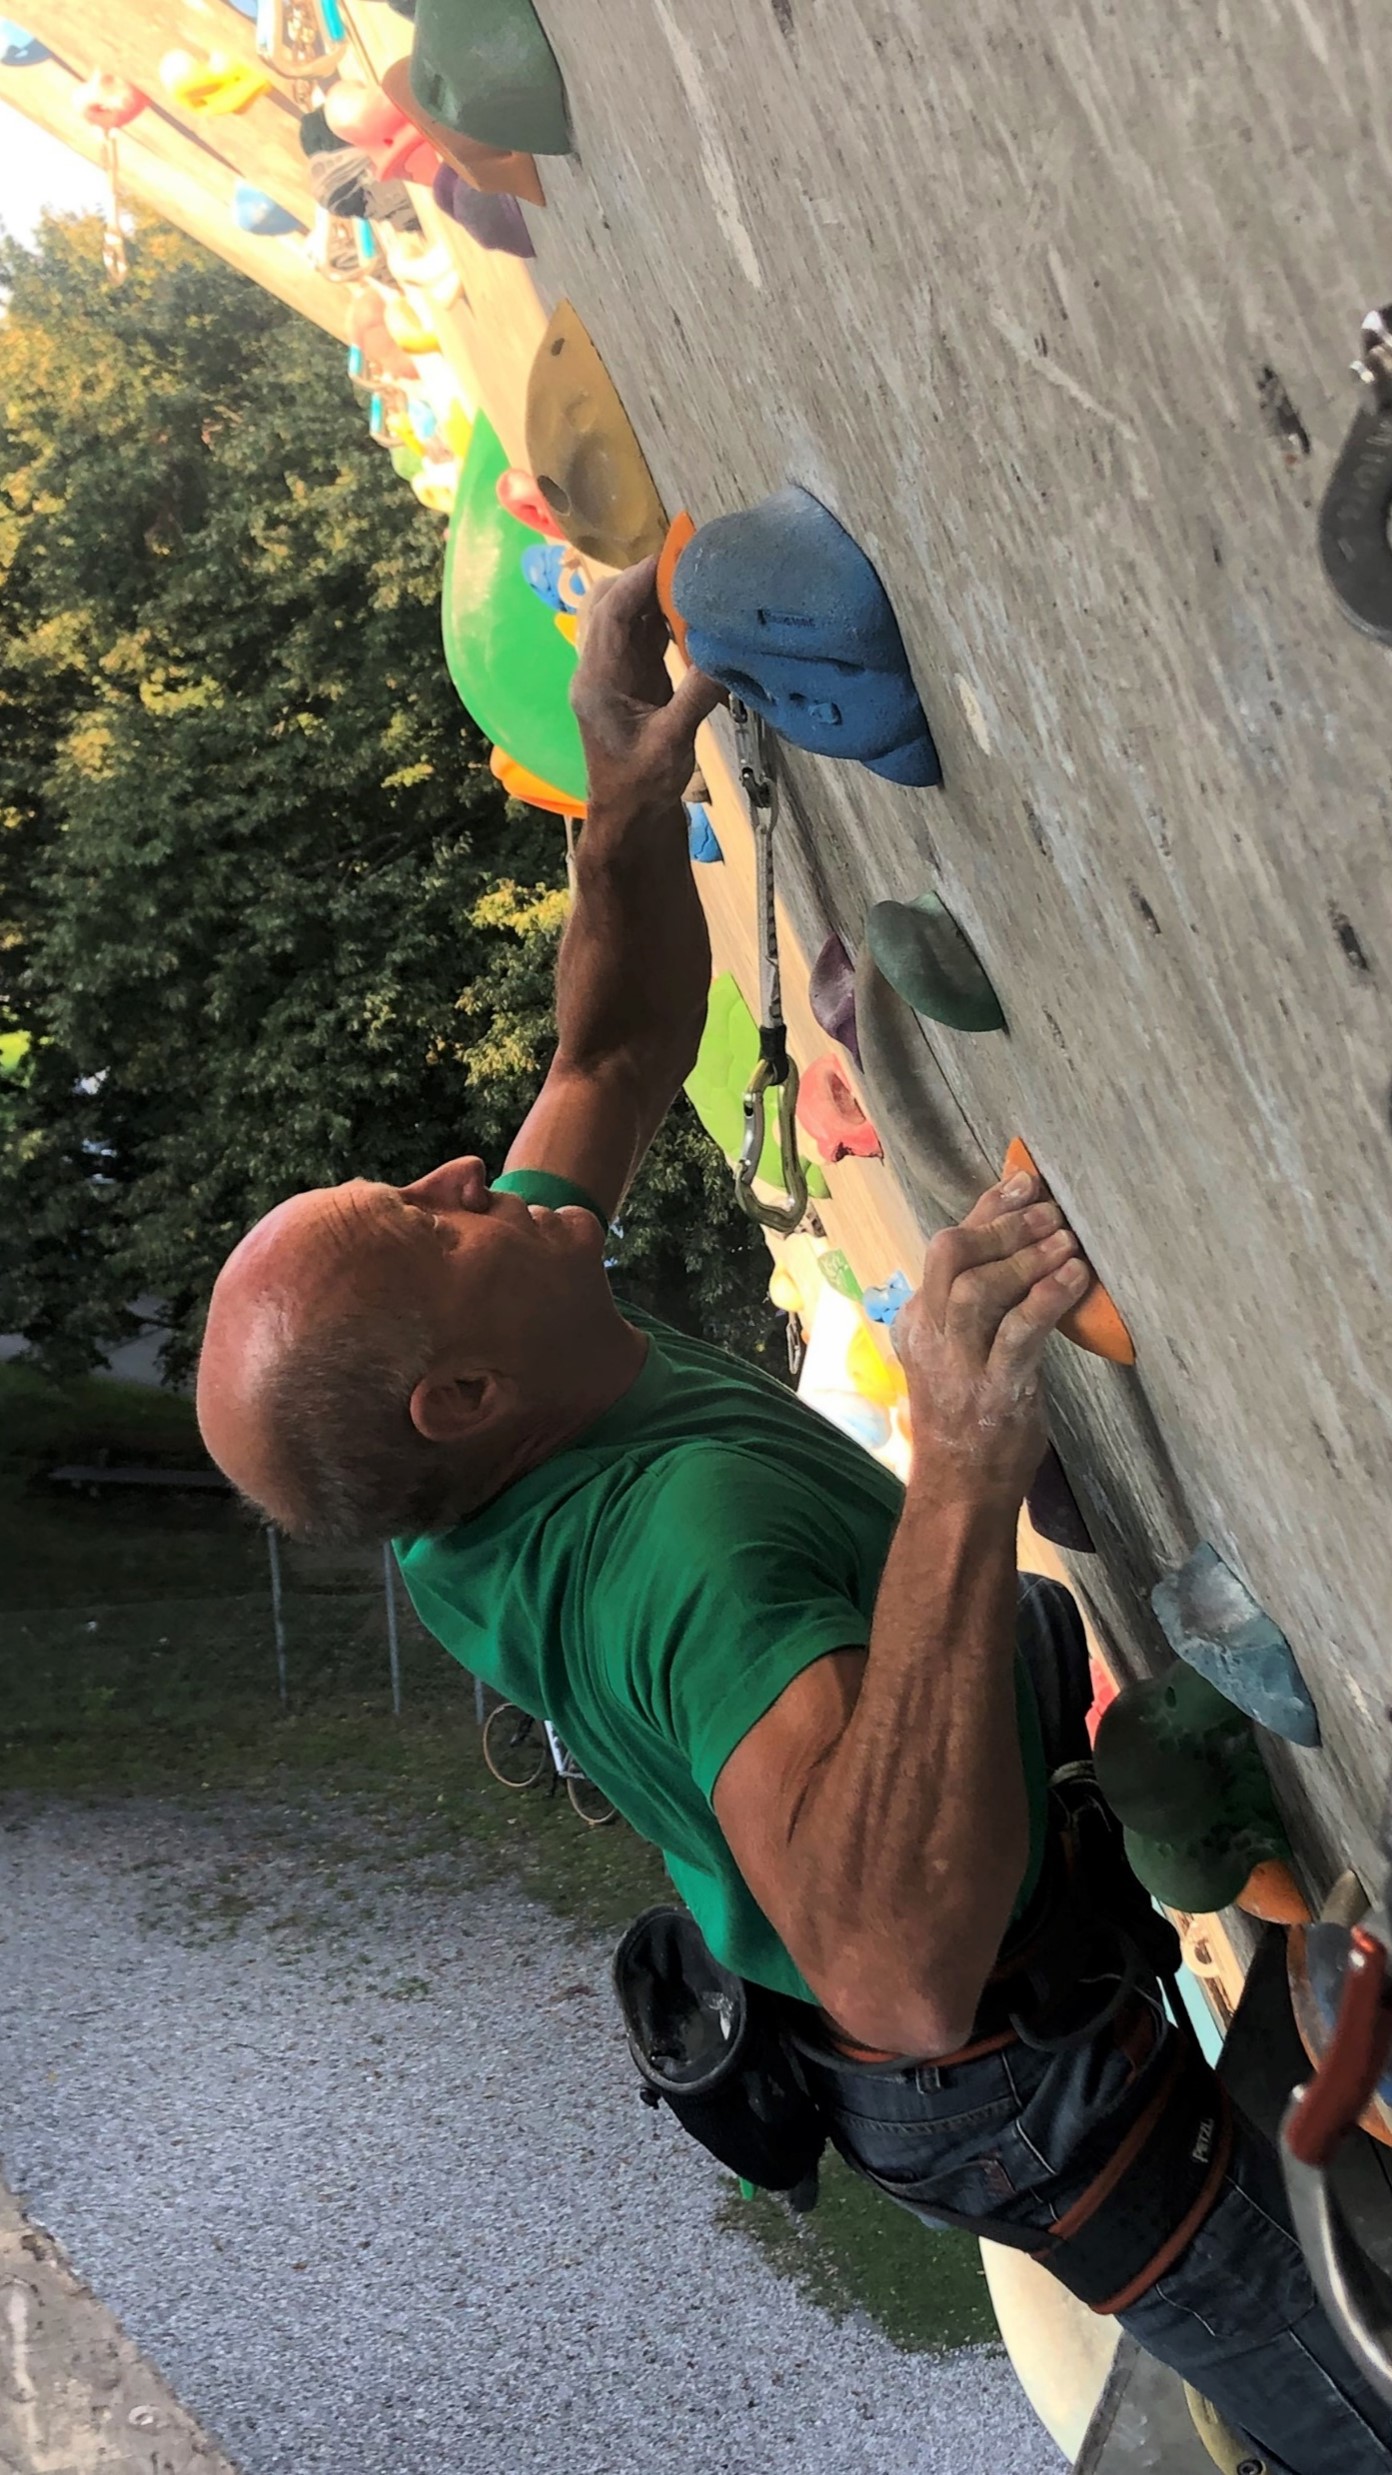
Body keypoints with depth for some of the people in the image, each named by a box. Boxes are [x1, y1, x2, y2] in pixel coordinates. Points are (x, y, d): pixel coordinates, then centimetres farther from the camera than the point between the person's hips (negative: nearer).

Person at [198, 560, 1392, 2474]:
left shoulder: (482, 1458, -14)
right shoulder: (691, 1531, -43)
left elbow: (620, 1055, -2)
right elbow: (903, 1966, -58)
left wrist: (632, 792, -17)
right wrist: (958, 1478, -65)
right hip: (1021, 2068, -7)